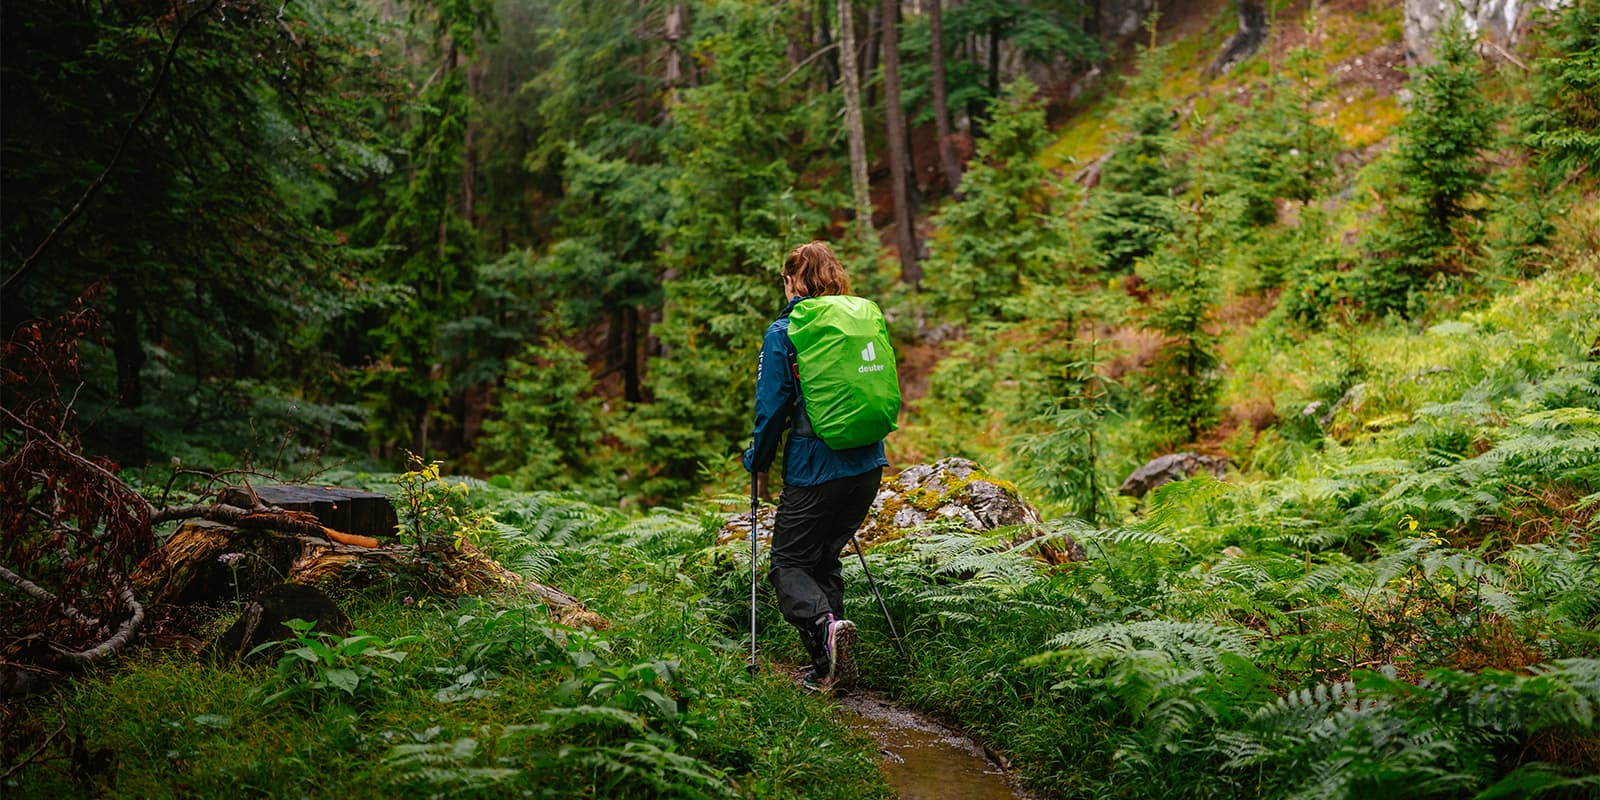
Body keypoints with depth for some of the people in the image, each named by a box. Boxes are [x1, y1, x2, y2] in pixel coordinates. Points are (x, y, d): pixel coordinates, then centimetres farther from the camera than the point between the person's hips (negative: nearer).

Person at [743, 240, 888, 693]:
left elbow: (771, 408, -9)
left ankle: (825, 626, -24)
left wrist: (759, 465, 5)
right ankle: (832, 665, 13)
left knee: (789, 564, 5)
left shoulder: (782, 334, -7)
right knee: (825, 558, 18)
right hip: (868, 465, 6)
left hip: (813, 468, -6)